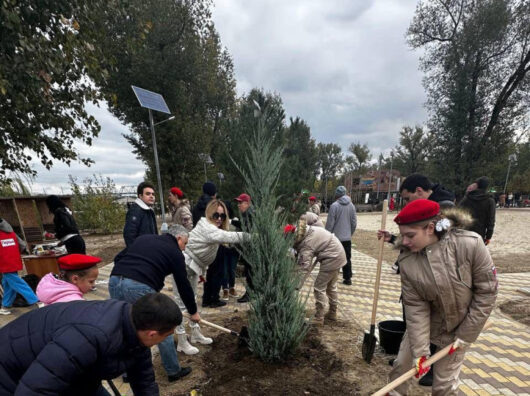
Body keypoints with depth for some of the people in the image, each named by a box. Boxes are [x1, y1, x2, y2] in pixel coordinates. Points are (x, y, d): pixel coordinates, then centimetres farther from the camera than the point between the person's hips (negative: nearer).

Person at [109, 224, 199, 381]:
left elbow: (117, 258, 23)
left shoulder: (143, 238, 25)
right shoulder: (174, 252, 10)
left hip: (114, 281, 6)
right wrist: (193, 312, 24)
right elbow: (183, 285, 13)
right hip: (140, 287, -6)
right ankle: (173, 371, 29)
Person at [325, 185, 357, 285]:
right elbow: (354, 223, 7)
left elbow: (330, 223, -12)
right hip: (347, 238, 4)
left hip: (335, 237, -4)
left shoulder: (334, 205, -13)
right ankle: (347, 278, 16)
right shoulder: (351, 205, 3)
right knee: (347, 258, 12)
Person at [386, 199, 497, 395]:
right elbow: (415, 307, -16)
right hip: (423, 323, 2)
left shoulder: (470, 244, -27)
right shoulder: (407, 261, -21)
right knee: (401, 365, 12)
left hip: (458, 328, -1)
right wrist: (419, 350, -18)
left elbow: (486, 291, -16)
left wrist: (466, 334, -11)